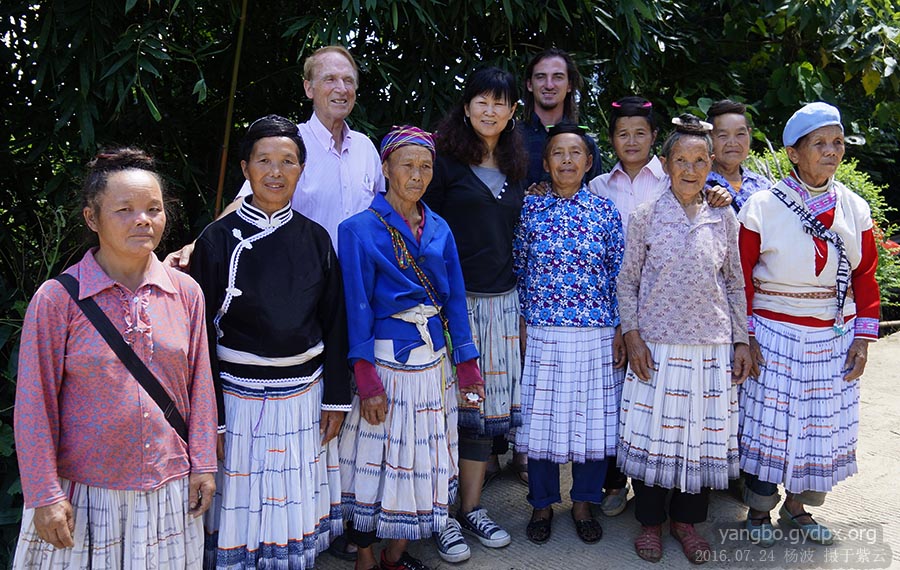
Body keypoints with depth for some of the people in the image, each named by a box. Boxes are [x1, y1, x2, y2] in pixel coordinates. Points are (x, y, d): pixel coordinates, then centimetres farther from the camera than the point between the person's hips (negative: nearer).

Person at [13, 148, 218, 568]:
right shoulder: (58, 299, -10)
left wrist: (203, 464, 5)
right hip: (86, 493, -2)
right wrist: (45, 494, -6)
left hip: (171, 489, 3)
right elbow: (34, 404, -7)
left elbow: (199, 385, 5)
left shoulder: (185, 292, -1)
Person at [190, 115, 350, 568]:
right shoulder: (219, 239, -6)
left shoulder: (315, 238, 3)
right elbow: (202, 335, -6)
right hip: (240, 397, -2)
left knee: (297, 513, 12)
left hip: (304, 395, 3)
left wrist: (336, 398, 4)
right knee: (244, 513, 6)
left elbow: (334, 323, 7)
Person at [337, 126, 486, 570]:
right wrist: (367, 381, -15)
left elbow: (455, 300, 10)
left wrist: (467, 367, 7)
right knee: (377, 460, 2)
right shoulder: (360, 229, -7)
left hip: (433, 362, 5)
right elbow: (357, 308, -10)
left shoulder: (439, 229, 8)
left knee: (422, 461, 12)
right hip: (386, 361, -5)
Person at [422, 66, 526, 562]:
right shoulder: (446, 159, -3)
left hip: (501, 300, 6)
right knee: (449, 404, -2)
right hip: (453, 297, -6)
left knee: (488, 404, 9)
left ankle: (472, 508, 23)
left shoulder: (514, 167, 15)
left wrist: (521, 303, 18)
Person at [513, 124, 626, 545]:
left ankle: (583, 503, 26)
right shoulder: (531, 208, 2)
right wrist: (521, 325, 2)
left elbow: (618, 273, 4)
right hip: (543, 332, 0)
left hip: (597, 334, 1)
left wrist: (621, 330, 1)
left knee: (593, 418, 8)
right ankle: (542, 503, 24)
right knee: (542, 418, 6)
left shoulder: (604, 210, 3)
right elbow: (518, 269, 6)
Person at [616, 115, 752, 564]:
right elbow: (627, 281, 1)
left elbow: (735, 283, 9)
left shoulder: (723, 219, 5)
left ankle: (687, 520, 28)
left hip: (712, 348, 2)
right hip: (657, 345, -2)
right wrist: (632, 335, -7)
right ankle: (650, 522, 23)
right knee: (652, 433, 5)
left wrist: (741, 341, 6)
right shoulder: (645, 216, -2)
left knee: (704, 435, 8)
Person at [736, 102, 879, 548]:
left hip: (834, 337, 4)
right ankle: (759, 510, 23)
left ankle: (797, 506, 32)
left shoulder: (855, 209, 4)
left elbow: (865, 276, 8)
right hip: (774, 335, -4)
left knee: (823, 426, 11)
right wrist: (745, 335, -10)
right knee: (768, 424, 3)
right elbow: (741, 275, -6)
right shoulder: (763, 206, -8)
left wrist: (863, 337, 3)